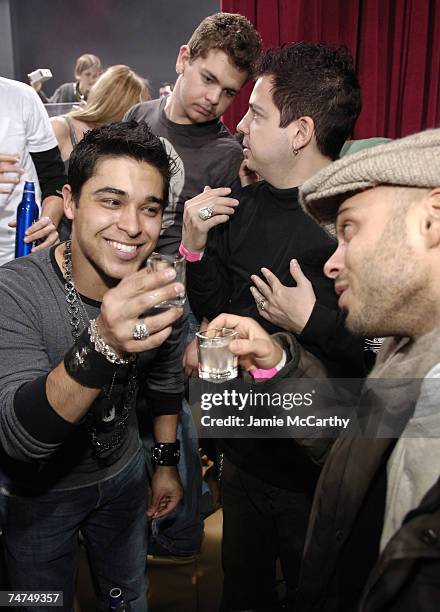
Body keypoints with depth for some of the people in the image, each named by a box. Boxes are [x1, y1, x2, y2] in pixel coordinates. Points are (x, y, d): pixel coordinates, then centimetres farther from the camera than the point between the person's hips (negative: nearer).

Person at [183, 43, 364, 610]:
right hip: (244, 451, 6)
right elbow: (213, 309, 4)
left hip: (319, 473, -5)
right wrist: (196, 245, -10)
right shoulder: (243, 205, -2)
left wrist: (312, 322, -26)